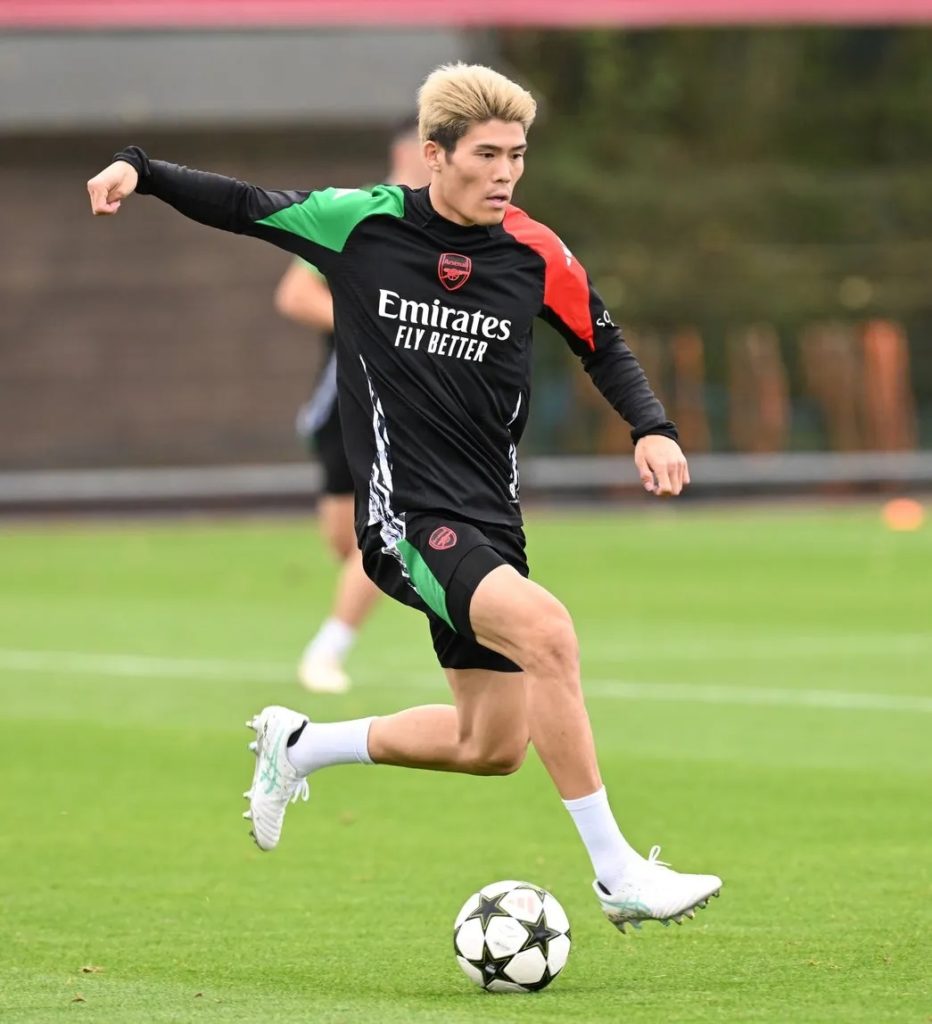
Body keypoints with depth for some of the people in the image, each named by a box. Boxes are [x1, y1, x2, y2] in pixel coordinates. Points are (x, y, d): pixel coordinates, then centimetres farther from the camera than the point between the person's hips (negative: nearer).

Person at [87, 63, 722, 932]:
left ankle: (298, 747, 33)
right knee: (545, 630, -30)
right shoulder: (363, 223, -7)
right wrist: (141, 171, -7)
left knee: (492, 748, 10)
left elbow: (603, 348, 15)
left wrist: (652, 429, -1)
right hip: (405, 511, -6)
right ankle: (617, 874, -25)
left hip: (489, 517, 6)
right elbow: (240, 208, 6)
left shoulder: (537, 256, 0)